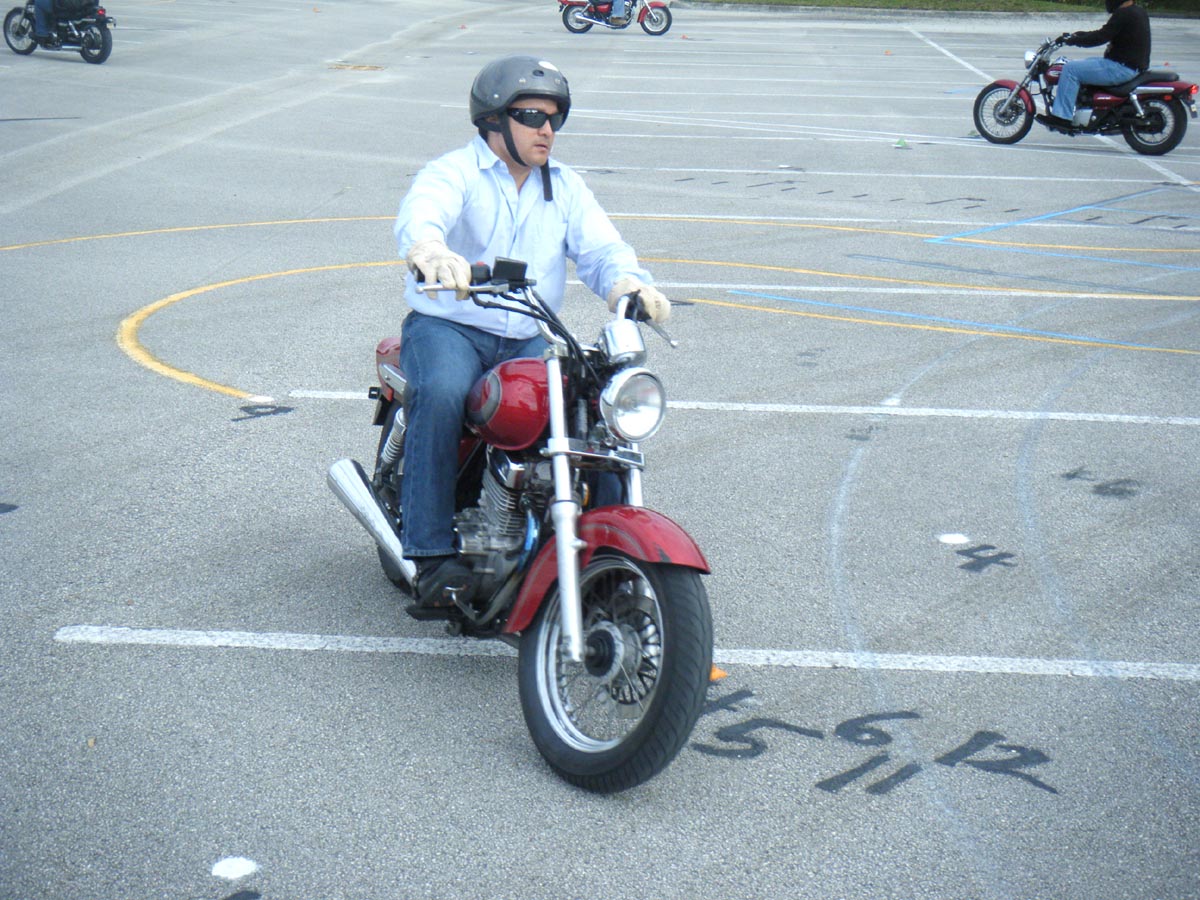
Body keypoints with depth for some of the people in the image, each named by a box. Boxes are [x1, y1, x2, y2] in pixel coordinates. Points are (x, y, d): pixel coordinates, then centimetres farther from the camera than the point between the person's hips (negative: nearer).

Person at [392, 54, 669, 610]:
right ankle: (433, 555, -31)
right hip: (448, 324, -4)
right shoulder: (454, 173, -2)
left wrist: (628, 283, -23)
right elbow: (419, 215, -25)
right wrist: (429, 251, -51)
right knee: (443, 394, -35)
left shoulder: (565, 186, 16)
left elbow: (601, 248, 3)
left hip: (531, 338, 5)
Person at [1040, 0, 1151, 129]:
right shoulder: (1139, 11, 15)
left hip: (1123, 68, -11)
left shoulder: (1124, 14, -18)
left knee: (1071, 69, -12)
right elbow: (1106, 33, 22)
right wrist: (1081, 35, 17)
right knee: (1086, 62, 28)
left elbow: (1101, 37, -21)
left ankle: (1061, 116, -14)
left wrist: (1074, 40, -9)